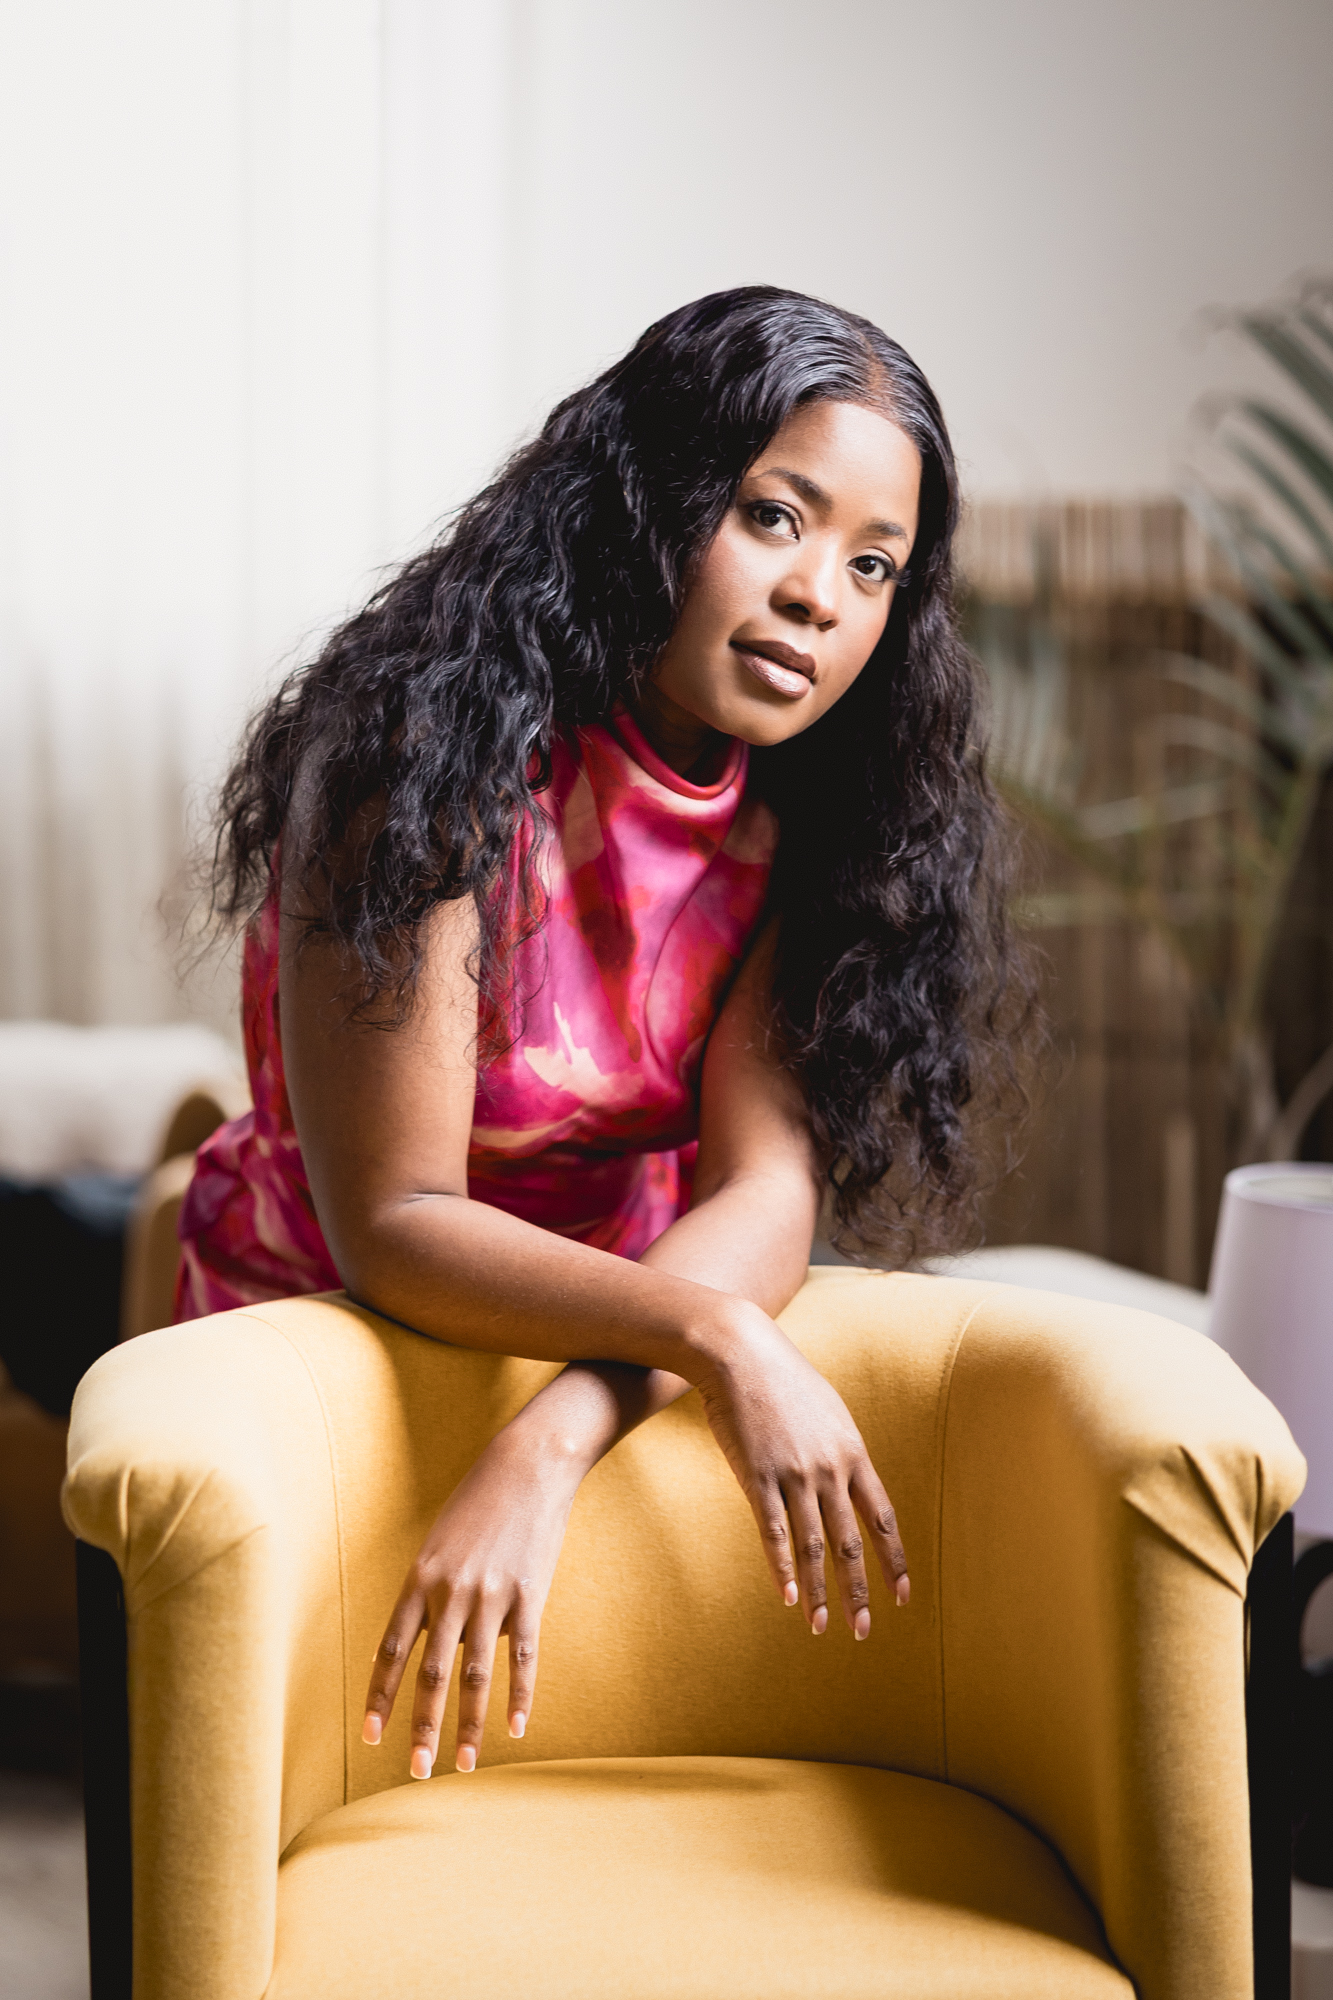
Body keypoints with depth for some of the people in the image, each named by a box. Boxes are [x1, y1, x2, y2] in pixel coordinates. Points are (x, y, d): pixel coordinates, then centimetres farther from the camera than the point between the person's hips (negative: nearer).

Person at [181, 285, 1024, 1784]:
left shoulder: (805, 809, -7)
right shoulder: (433, 758, -23)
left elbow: (768, 1188, -18)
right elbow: (390, 1225, -24)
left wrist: (549, 1446, -33)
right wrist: (711, 1335, -38)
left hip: (622, 1365, 5)